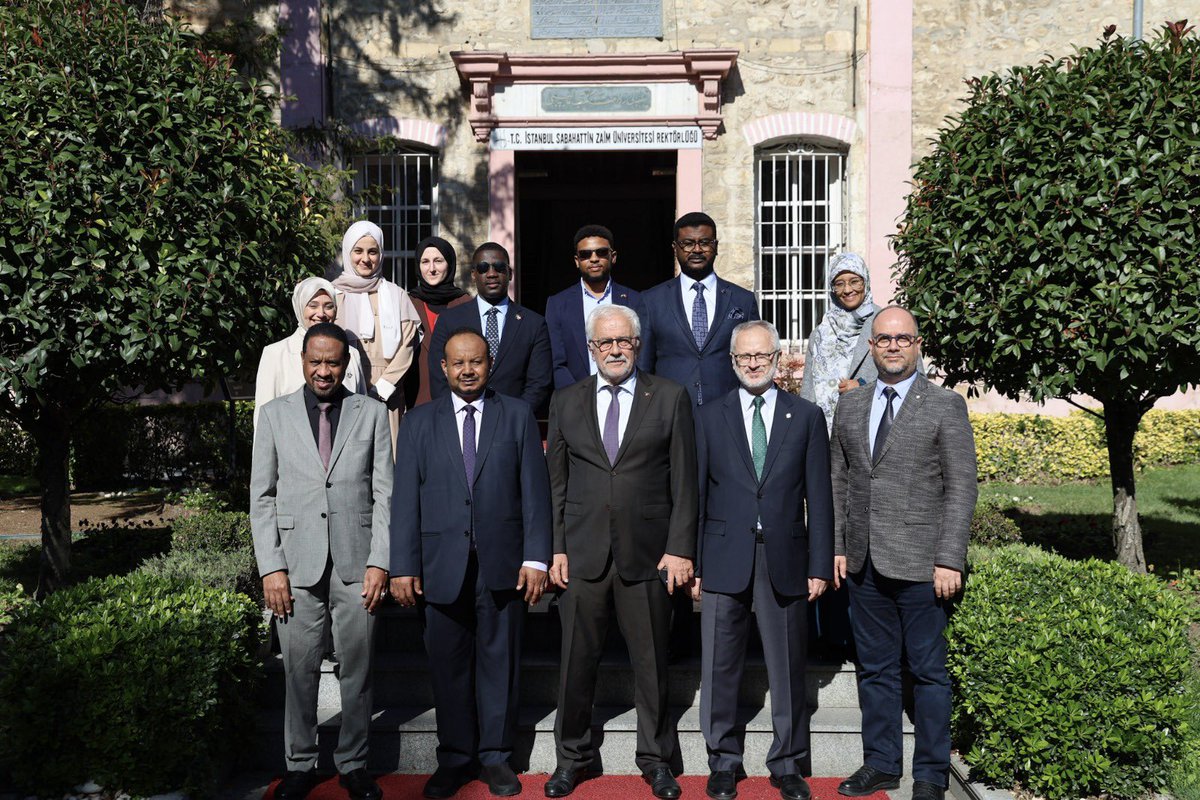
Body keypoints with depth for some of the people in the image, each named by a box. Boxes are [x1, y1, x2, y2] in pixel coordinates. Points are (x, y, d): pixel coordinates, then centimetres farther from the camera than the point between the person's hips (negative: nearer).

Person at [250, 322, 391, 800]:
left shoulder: (372, 414, 7)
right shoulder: (275, 415, 8)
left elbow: (384, 494, 4)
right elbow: (262, 497, 6)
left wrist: (379, 562, -4)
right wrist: (271, 567, -2)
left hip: (356, 564, 0)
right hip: (296, 564, 0)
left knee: (357, 669, 6)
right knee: (299, 670, 5)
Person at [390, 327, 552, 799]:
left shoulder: (518, 415, 6)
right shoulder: (419, 422, 8)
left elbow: (535, 491, 2)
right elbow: (405, 499, 4)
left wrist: (536, 557, -5)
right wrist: (403, 566, -2)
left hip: (503, 563, 0)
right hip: (442, 563, 1)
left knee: (499, 660, 8)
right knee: (448, 663, 7)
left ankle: (495, 756, 21)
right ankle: (455, 758, 21)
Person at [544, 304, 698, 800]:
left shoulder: (670, 398, 3)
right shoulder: (566, 402, 9)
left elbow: (684, 481, 0)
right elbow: (556, 481, 9)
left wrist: (680, 549, -5)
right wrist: (556, 547, 2)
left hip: (648, 552, -1)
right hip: (583, 554, 2)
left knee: (651, 662, 8)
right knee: (577, 662, 8)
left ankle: (656, 759, 25)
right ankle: (572, 757, 26)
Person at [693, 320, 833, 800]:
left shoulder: (806, 417, 7)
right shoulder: (709, 417, 7)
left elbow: (819, 497, 5)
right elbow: (695, 495, 5)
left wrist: (819, 566, 0)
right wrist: (692, 564, 0)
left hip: (784, 560, 0)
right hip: (725, 559, 0)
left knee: (788, 669, 7)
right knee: (720, 669, 6)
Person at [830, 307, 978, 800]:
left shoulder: (946, 406, -2)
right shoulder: (849, 406, 11)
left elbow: (961, 488, -6)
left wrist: (949, 560, -12)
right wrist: (837, 546, 7)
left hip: (918, 565, -4)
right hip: (864, 565, 4)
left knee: (928, 672, 5)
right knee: (874, 669, 13)